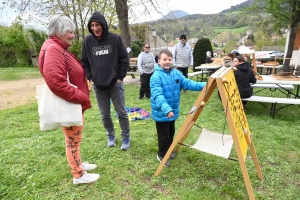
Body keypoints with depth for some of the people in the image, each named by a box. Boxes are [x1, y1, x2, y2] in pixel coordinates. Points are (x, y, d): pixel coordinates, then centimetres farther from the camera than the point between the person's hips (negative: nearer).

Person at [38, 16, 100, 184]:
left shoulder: (61, 49, 14)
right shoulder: (52, 49, -19)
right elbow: (55, 82, -30)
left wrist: (81, 96, 13)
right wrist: (81, 97, -23)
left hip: (74, 103, 10)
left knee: (75, 138, 21)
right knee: (73, 139, 3)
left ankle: (78, 164, 39)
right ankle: (79, 175, 19)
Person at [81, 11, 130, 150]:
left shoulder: (115, 39, -6)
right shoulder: (87, 41, 0)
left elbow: (124, 59, -1)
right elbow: (84, 63, 9)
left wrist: (120, 77, -4)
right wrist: (90, 78, 1)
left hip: (115, 84, -2)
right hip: (97, 86, 2)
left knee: (122, 112, 5)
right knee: (105, 115, 12)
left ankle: (126, 137, 23)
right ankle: (110, 135, 34)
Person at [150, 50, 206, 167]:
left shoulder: (176, 73, 1)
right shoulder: (156, 76, -21)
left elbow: (187, 83, -5)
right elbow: (158, 95, -31)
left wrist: (203, 85, -18)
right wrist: (166, 109, -44)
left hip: (173, 111, 7)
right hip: (161, 112, -7)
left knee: (171, 133, 23)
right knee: (164, 135, 7)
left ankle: (168, 150, 45)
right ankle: (161, 155, 30)